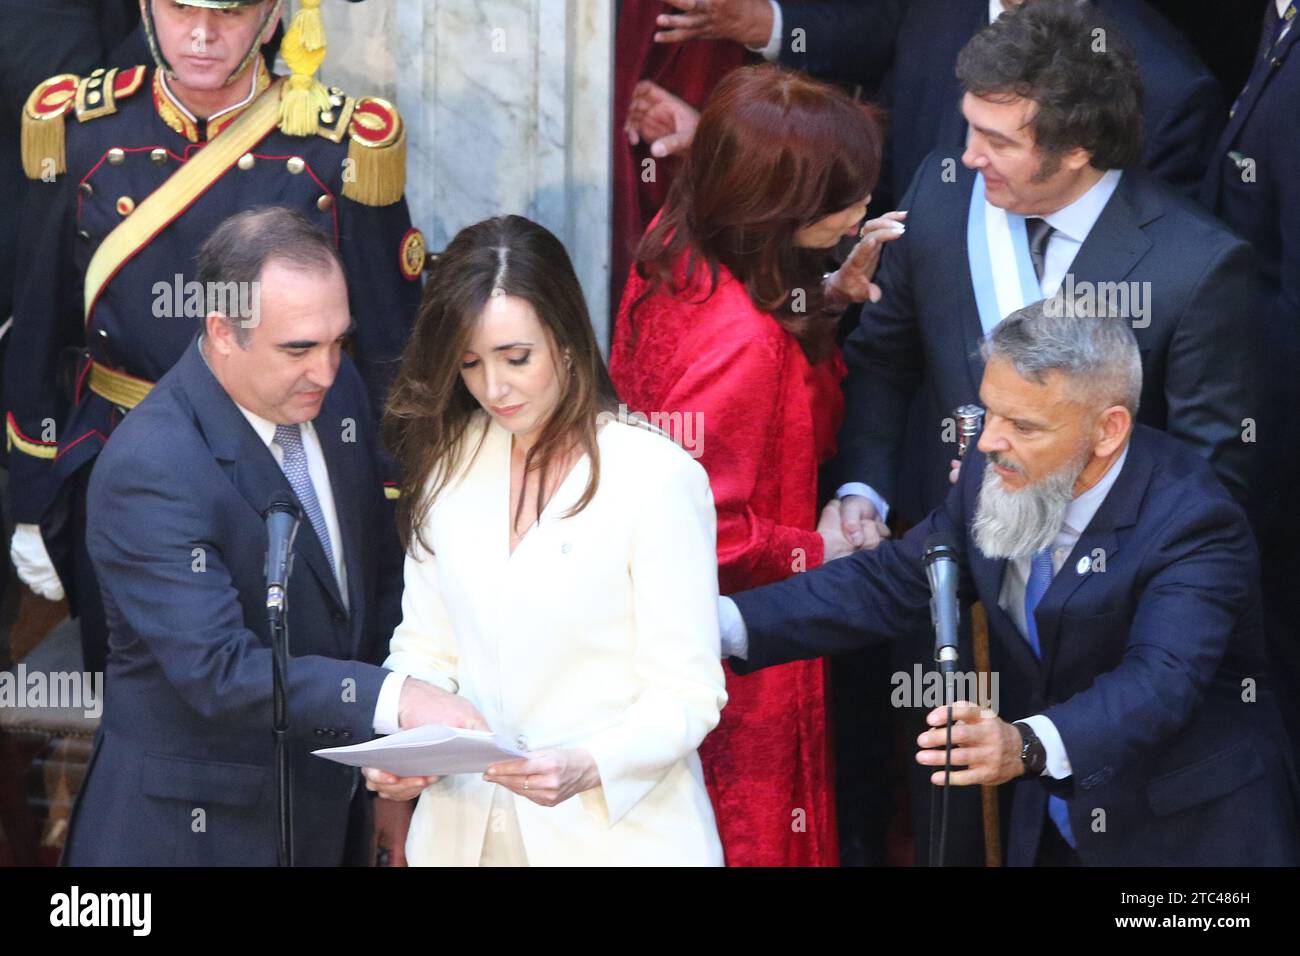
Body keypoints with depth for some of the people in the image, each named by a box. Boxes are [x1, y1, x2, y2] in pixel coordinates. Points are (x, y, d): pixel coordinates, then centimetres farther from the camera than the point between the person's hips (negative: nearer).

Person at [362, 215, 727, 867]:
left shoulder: (657, 477, -12)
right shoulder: (449, 464, 4)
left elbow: (687, 695, -12)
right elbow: (425, 648, 7)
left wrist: (587, 768, -29)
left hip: (615, 831, -4)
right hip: (465, 829, 4)